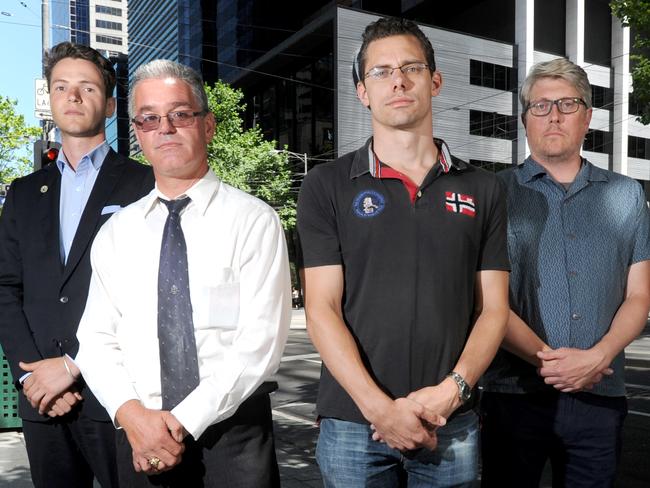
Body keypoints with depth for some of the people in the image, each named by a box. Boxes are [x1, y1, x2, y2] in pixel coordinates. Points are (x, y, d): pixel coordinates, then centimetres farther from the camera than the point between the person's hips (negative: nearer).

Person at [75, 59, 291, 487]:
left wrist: (185, 420, -16)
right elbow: (96, 339, 4)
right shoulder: (116, 233, 7)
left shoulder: (254, 220, -6)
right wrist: (131, 413, -12)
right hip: (139, 439, 3)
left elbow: (260, 341, -12)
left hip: (233, 431, -2)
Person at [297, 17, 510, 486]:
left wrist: (452, 389, -12)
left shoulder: (483, 189, 5)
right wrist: (380, 407, -15)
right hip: (352, 423, -1)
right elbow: (322, 309, -7)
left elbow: (493, 308, 3)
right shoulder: (327, 186, -1)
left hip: (453, 424, 2)